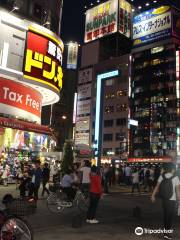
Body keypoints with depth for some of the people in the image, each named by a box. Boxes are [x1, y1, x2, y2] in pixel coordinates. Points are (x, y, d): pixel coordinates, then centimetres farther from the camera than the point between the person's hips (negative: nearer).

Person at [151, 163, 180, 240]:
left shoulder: (161, 177, -5)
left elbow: (157, 187, -6)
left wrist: (153, 195, 1)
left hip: (163, 199, 4)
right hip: (172, 200, -4)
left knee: (165, 215, 20)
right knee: (170, 216, 8)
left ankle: (166, 230, 36)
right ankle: (167, 232, 5)